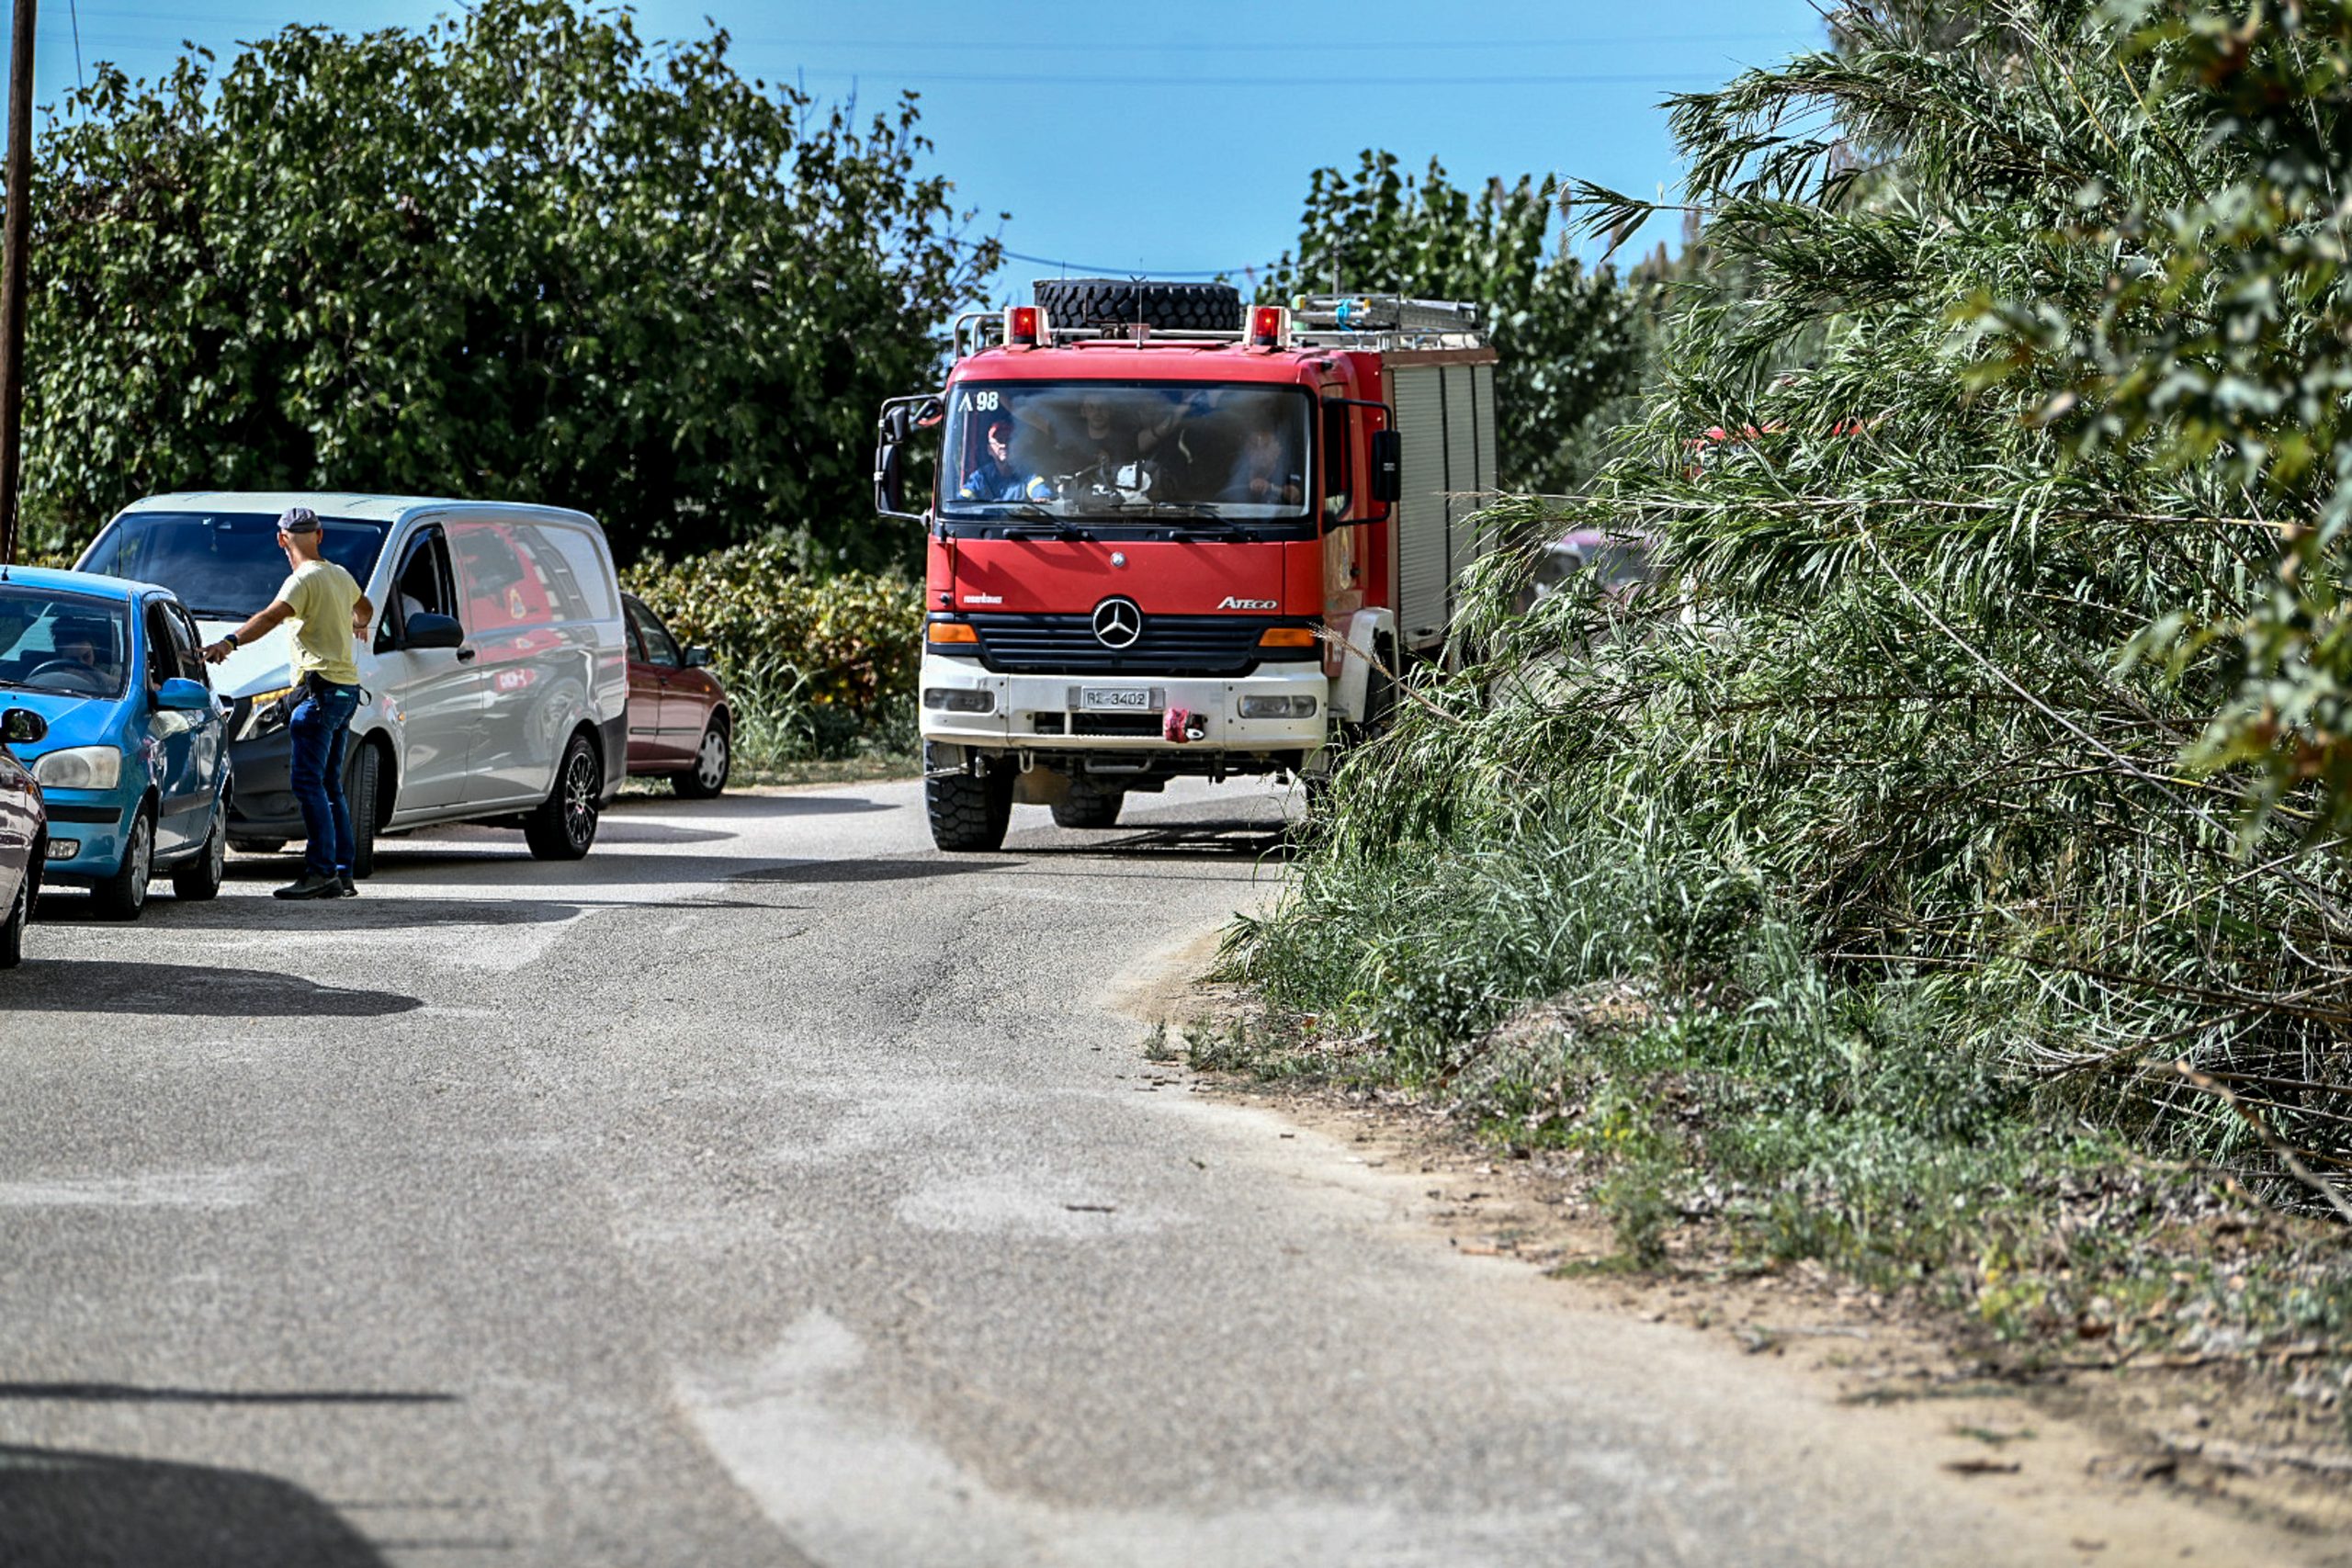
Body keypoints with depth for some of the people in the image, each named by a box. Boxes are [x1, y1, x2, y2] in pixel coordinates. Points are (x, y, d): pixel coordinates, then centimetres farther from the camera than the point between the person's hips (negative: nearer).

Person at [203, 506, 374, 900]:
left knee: (308, 782, -13)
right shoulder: (340, 575, 18)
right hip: (347, 687, 9)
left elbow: (272, 616, -27)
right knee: (330, 785, 13)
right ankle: (342, 873, 12)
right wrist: (359, 626, 64)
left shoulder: (304, 579, -8)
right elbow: (364, 607, 41)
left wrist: (230, 642, -39)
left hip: (321, 687, -9)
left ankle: (321, 871, -19)